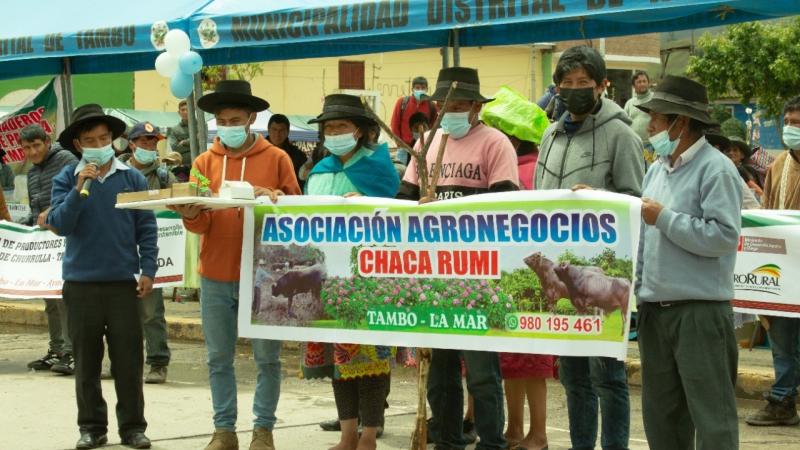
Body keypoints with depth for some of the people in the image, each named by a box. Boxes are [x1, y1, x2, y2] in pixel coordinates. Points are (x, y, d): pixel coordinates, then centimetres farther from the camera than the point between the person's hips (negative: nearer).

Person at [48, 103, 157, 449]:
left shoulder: (132, 179, 2)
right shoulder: (66, 180, 1)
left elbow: (146, 227, 5)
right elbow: (60, 225, -9)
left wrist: (148, 269, -2)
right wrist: (79, 188, -19)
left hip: (123, 281, 0)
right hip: (81, 283, 0)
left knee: (128, 359, 3)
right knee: (86, 360, 7)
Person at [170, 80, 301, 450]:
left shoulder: (276, 159, 0)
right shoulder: (205, 162, 6)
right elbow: (202, 224, 0)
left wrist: (271, 198, -21)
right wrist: (190, 215, -22)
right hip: (215, 275, 3)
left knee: (266, 357, 3)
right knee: (219, 358, 8)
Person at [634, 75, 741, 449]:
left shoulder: (716, 169, -10)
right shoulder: (658, 169, 15)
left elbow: (723, 236, -21)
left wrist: (664, 218, -16)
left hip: (700, 310, -8)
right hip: (654, 308, 8)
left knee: (711, 414, -4)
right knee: (661, 413, 14)